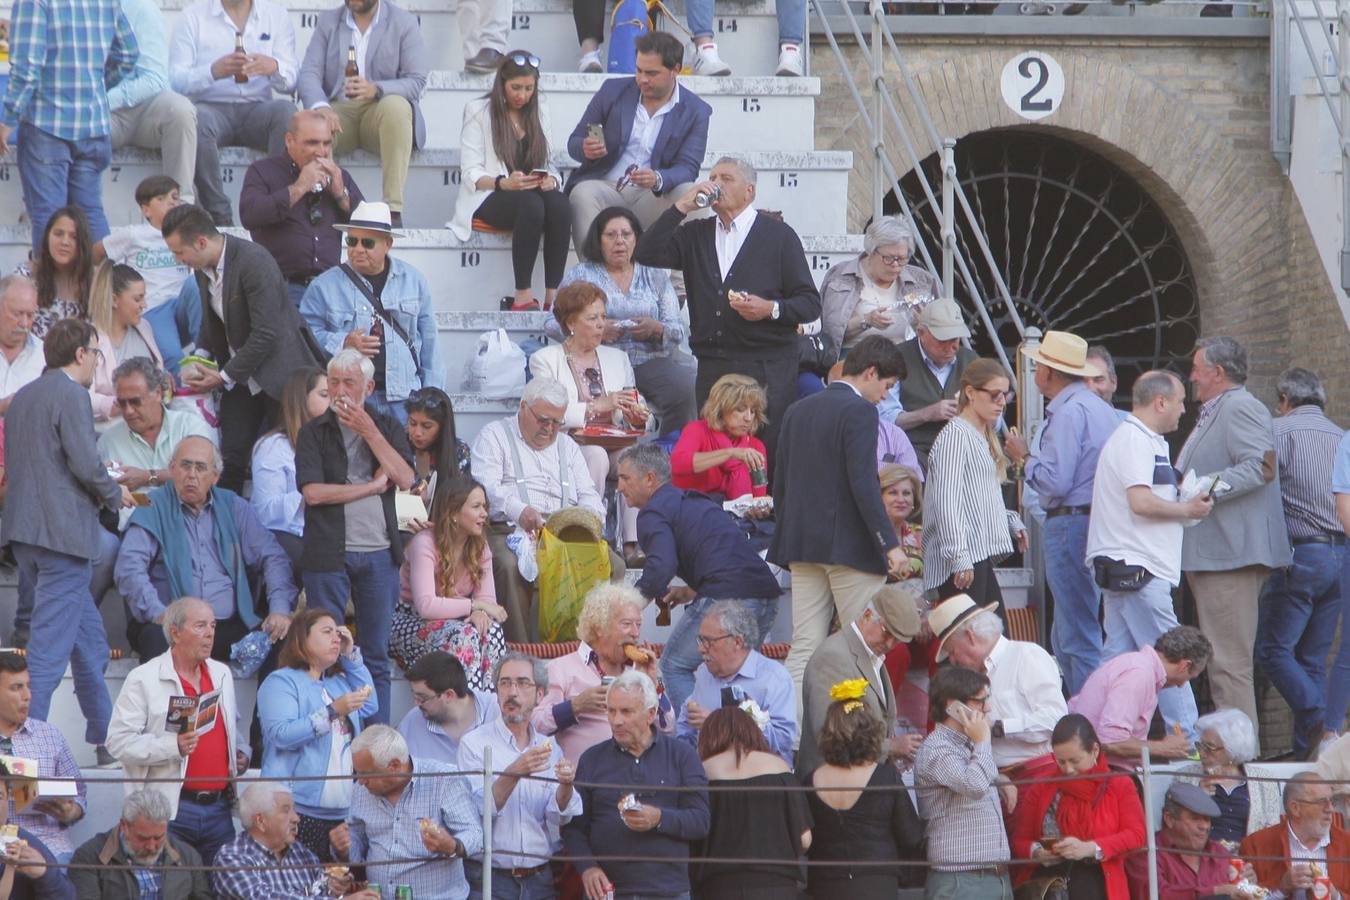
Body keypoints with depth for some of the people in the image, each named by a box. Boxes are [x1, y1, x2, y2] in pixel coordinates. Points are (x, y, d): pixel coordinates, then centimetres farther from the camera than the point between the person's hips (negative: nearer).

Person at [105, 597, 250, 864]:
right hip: (169, 810, -6)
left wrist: (241, 752, 12)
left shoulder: (221, 674, 18)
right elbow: (119, 741, -11)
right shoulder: (144, 679, -4)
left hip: (218, 808, 6)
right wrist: (173, 746, -21)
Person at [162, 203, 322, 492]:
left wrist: (225, 377, -19)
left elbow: (266, 335, -24)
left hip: (276, 371, -7)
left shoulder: (254, 262, -24)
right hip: (239, 378, 7)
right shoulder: (204, 266, 1)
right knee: (231, 459, 2)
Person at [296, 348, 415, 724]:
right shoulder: (314, 432, 4)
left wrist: (368, 431, -9)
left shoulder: (387, 428, 11)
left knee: (376, 656, 5)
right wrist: (374, 486, -5)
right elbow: (314, 492, -9)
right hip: (329, 555, -2)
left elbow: (405, 479, -5)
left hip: (379, 553, 2)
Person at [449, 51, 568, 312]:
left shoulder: (539, 110, 20)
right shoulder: (478, 111, 4)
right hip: (488, 199, -4)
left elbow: (548, 162, 17)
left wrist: (551, 179, -8)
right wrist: (504, 183, -22)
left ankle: (553, 297, -38)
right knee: (531, 205, -38)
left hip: (534, 191, 4)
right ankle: (523, 297, -41)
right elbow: (470, 174, -3)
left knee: (558, 204, -32)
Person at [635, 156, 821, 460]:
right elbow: (646, 254, 2)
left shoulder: (779, 236, 7)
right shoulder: (695, 235, 18)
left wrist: (770, 309, -15)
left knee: (769, 455, -11)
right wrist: (681, 207, -2)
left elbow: (810, 304, 4)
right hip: (712, 371, 3)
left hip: (767, 370, -3)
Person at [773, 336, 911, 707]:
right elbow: (863, 484, -18)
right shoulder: (859, 411, -10)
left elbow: (780, 485, 15)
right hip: (850, 547, -7)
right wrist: (890, 544, -16)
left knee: (804, 649, 5)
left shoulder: (799, 411, 13)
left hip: (804, 547, 7)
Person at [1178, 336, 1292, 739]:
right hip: (1210, 554, 12)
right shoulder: (1213, 414, 24)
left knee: (1230, 662, -13)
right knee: (1222, 660, 14)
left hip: (1231, 553, -12)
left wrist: (1206, 489, -25)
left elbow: (1262, 465, -23)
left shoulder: (1240, 408, -10)